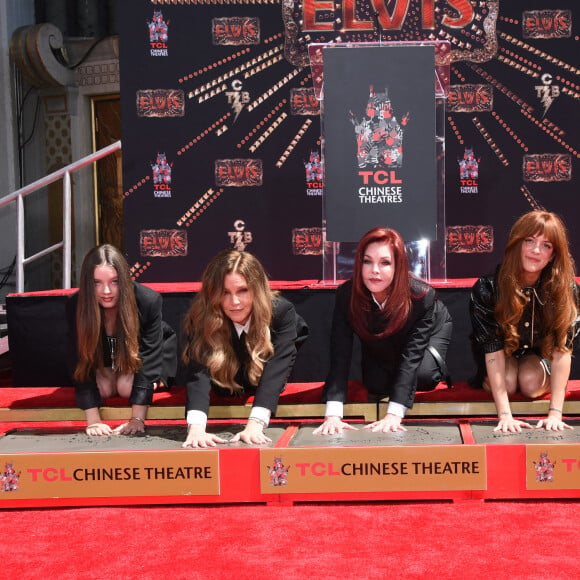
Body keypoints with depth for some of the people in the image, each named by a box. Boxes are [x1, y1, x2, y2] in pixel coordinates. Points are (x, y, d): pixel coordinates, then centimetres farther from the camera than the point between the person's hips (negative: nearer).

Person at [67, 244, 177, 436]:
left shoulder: (148, 300, -39)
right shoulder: (76, 306, -34)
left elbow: (148, 356, -39)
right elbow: (81, 363, -34)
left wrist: (137, 419, -45)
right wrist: (93, 421, -42)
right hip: (104, 354, 2)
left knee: (127, 387, -24)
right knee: (104, 389, -21)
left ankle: (157, 380, 8)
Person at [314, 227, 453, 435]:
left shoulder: (421, 296, -40)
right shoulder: (346, 294, -36)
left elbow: (411, 356, -42)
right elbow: (340, 356, -39)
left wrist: (394, 414, -51)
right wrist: (333, 414, -50)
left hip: (431, 331, -2)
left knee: (422, 374, -26)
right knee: (376, 384, -15)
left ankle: (437, 365, 9)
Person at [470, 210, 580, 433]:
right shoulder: (488, 287, -33)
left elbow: (562, 348, -30)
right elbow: (492, 348, -34)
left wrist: (555, 413, -38)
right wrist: (504, 414, -40)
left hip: (538, 353, 1)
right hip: (502, 354, 0)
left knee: (531, 383, -27)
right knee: (508, 382, -27)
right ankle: (487, 379, 7)